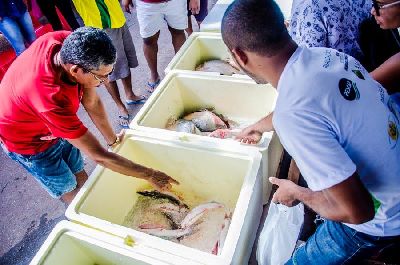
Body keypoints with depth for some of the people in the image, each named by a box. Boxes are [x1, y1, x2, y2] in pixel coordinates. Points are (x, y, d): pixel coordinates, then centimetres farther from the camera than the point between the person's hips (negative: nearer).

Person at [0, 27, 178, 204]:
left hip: (56, 128, 6)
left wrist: (112, 139, -2)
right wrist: (150, 175, -28)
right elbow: (99, 156, -37)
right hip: (28, 142, -5)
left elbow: (92, 101, -12)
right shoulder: (51, 97, -45)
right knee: (71, 192, 10)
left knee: (81, 178, 16)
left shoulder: (71, 44, -27)